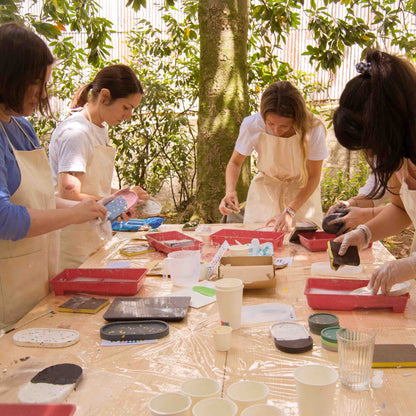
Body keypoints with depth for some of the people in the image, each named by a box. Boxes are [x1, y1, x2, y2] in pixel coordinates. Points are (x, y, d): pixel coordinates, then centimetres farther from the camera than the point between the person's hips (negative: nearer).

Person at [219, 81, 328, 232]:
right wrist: (230, 191, -25)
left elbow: (313, 177, -16)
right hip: (264, 192, 1)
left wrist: (290, 212, -27)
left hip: (303, 193, -1)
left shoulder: (313, 129, -25)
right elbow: (235, 162, -6)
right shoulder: (252, 125, -22)